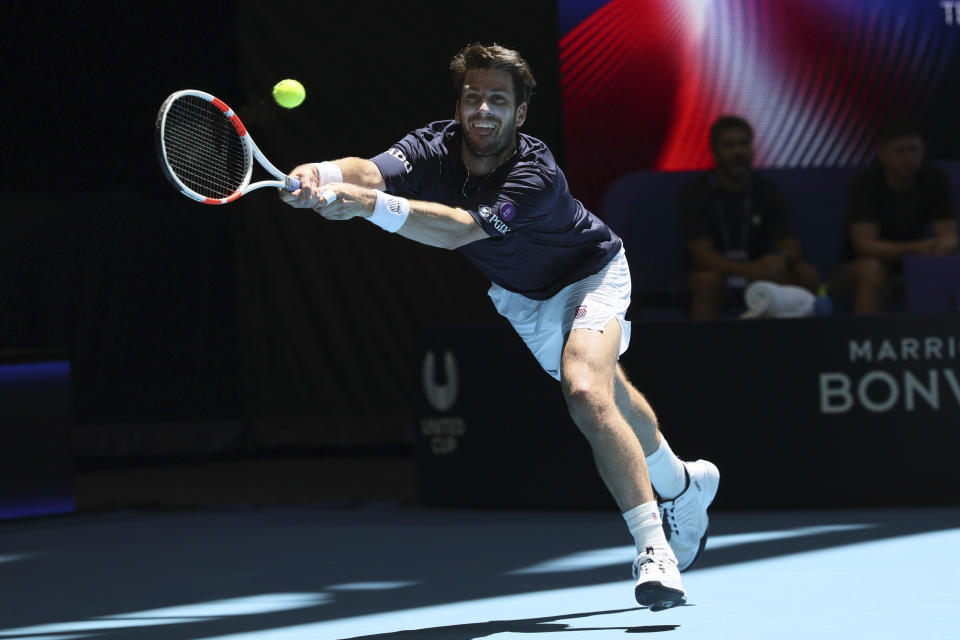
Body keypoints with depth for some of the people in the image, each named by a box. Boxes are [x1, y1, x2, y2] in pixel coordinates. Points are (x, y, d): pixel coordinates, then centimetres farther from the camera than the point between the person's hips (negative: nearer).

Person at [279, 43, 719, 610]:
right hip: (523, 297, 6)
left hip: (590, 274, -6)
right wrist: (322, 175, -68)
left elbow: (457, 229, -54)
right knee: (607, 393, 24)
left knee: (587, 393, -31)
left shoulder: (538, 176, -39)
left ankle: (654, 548, -25)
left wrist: (369, 203, -67)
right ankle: (684, 485, 52)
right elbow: (372, 171, -45)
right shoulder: (434, 149, -25)